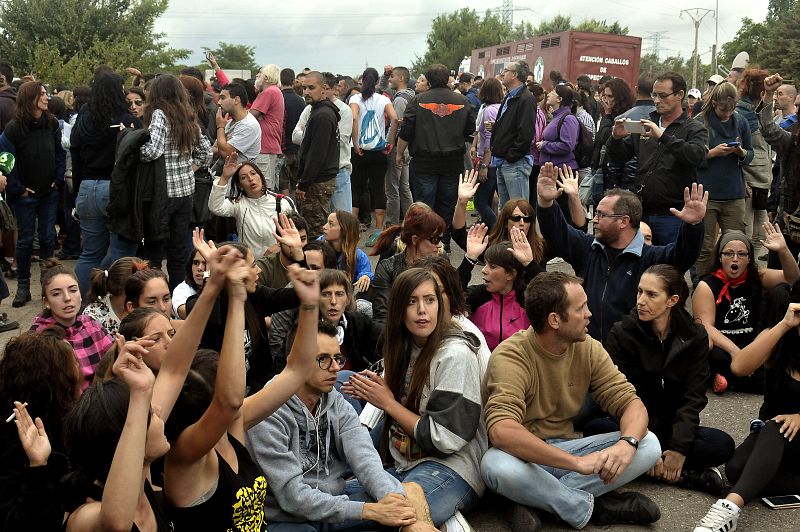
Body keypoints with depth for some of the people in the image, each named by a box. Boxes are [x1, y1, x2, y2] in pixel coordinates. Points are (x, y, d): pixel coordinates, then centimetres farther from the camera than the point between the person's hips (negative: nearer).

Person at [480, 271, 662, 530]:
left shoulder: (588, 349, -2)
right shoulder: (511, 356, -22)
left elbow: (631, 402, -5)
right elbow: (502, 430, -36)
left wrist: (628, 442, -29)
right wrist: (577, 462, -40)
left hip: (564, 449, 6)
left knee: (648, 445, -13)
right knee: (497, 465, -40)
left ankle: (538, 501, -18)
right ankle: (593, 506, -15)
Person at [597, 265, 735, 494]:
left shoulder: (695, 337, -2)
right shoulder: (621, 333, -8)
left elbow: (693, 398, -7)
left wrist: (679, 448, -21)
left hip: (673, 429, 1)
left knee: (723, 445, -24)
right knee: (596, 428, -33)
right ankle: (687, 474, -28)